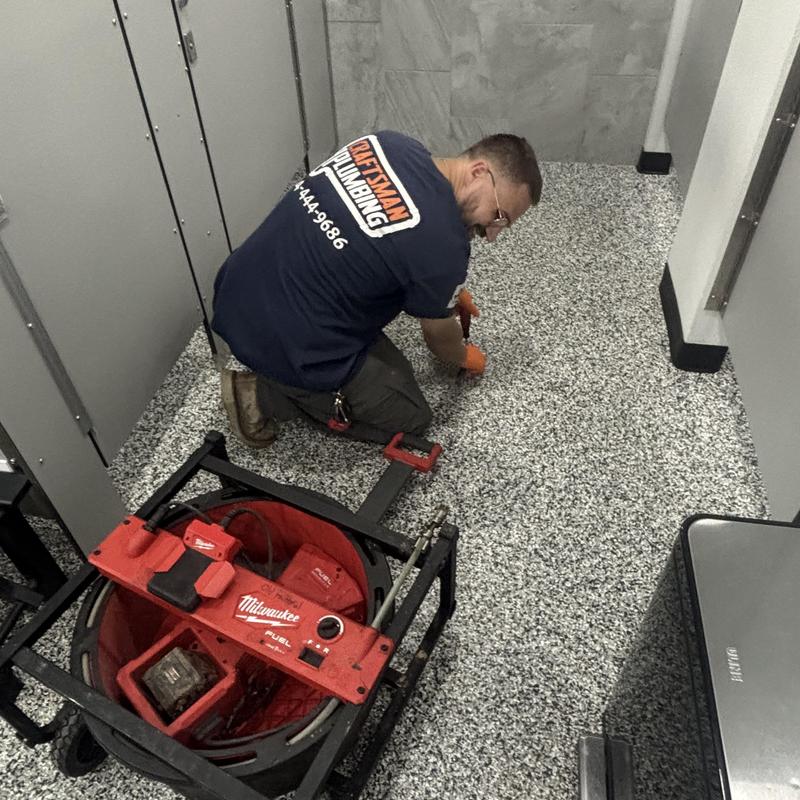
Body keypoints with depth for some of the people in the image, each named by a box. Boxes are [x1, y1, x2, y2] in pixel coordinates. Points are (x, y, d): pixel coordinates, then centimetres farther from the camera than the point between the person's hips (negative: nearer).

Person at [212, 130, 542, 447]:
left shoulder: (388, 142, 2)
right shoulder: (444, 246, -20)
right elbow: (439, 337, 0)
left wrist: (448, 290, 27)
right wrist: (465, 357, 23)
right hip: (287, 345, -8)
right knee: (411, 418, 11)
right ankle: (267, 395, 4)